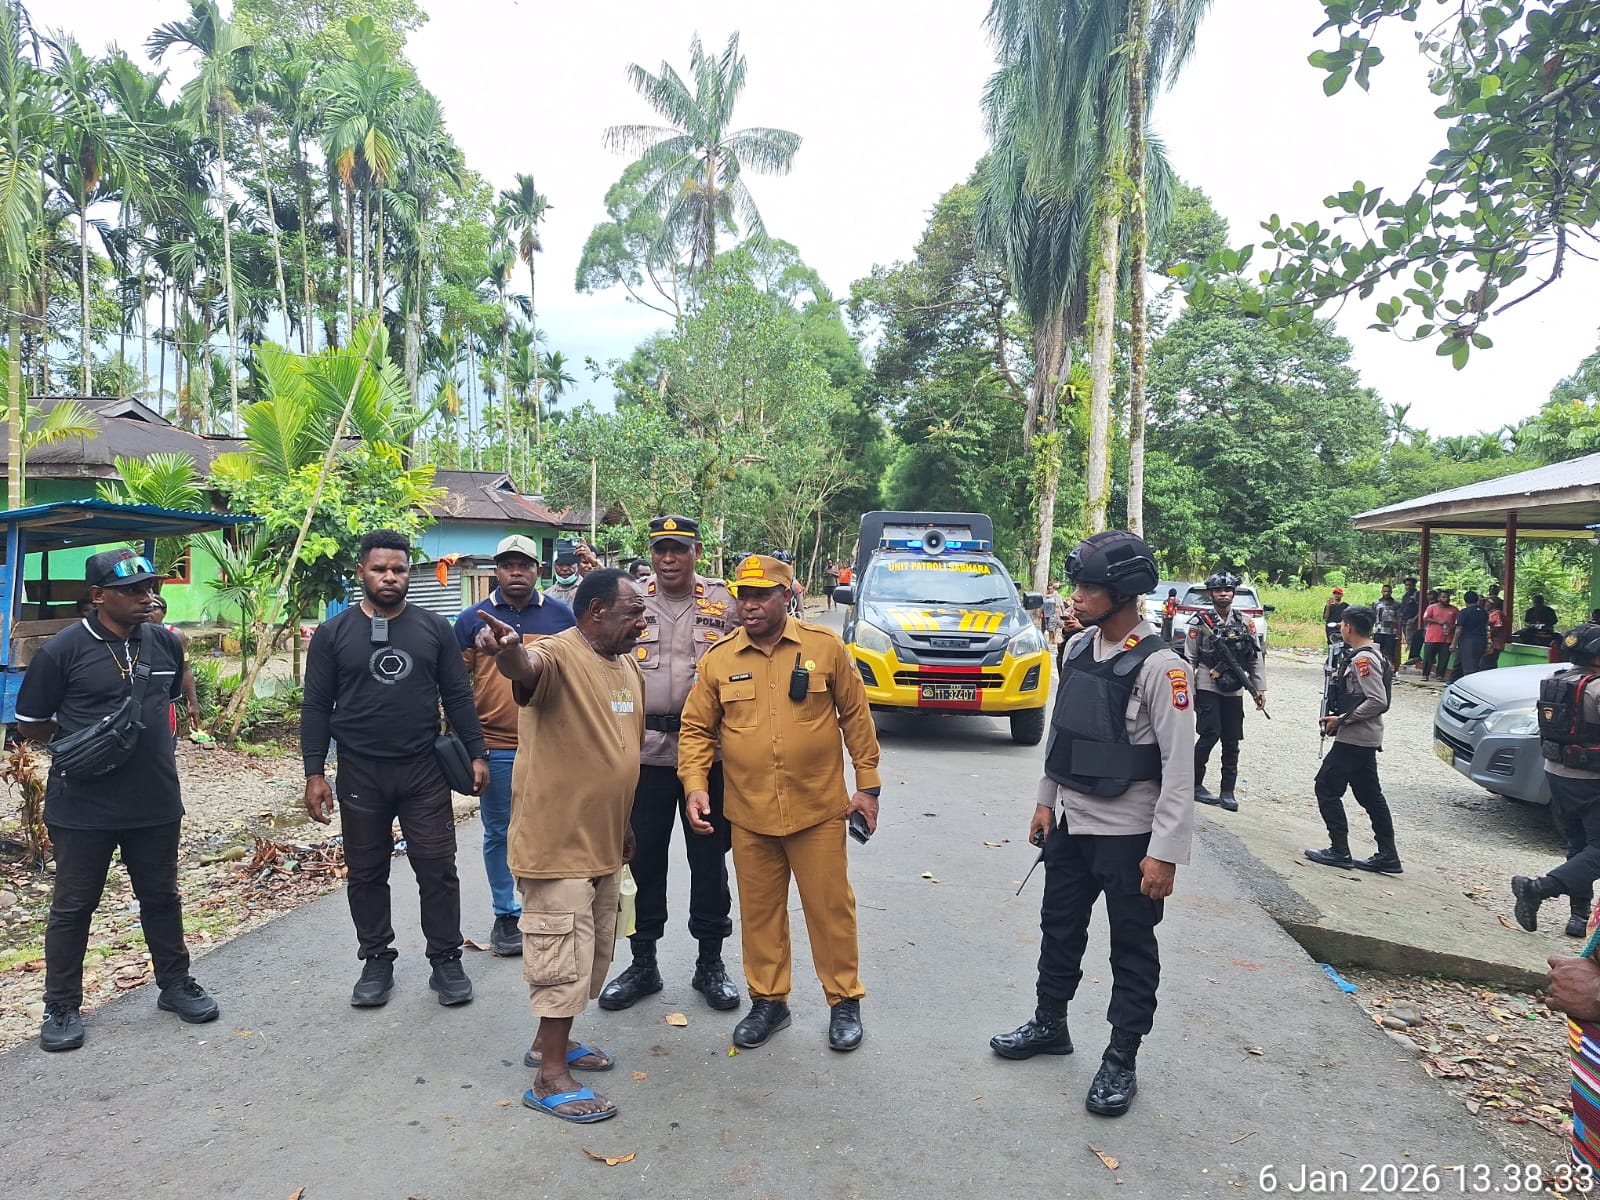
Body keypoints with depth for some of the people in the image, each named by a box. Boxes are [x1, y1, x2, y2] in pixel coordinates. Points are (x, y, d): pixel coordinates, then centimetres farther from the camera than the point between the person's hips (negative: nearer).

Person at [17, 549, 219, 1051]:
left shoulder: (167, 644, 2)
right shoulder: (62, 650, -11)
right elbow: (30, 724, -3)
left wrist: (153, 741, 10)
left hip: (156, 800, 4)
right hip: (83, 806, -4)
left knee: (162, 897, 16)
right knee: (73, 905, 10)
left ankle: (174, 984, 31)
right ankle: (61, 1005, 26)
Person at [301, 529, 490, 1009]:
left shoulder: (434, 628, 3)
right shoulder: (333, 634, 1)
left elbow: (458, 697, 5)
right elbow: (316, 707, 2)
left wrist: (476, 753, -1)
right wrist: (315, 773, -4)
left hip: (424, 771, 0)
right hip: (360, 774, 0)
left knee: (438, 869, 3)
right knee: (366, 873, 11)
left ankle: (446, 960, 17)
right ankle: (376, 961, 27)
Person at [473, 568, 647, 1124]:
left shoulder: (629, 668, 8)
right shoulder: (557, 656, -19)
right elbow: (526, 666, -45)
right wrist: (506, 650, -68)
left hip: (604, 845, 9)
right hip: (557, 843, -9)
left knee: (591, 955, 21)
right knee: (564, 959, 0)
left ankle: (553, 1041, 39)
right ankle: (550, 1077, 14)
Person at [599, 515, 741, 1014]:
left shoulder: (724, 602, 3)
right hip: (644, 750, 1)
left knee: (709, 858, 9)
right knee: (643, 858, 8)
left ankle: (710, 963, 25)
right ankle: (642, 963, 25)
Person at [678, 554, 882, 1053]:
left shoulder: (825, 647, -4)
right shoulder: (719, 658, 1)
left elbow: (856, 716, 2)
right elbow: (697, 729, 5)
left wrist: (867, 784, 2)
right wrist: (695, 785, -8)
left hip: (818, 810, -2)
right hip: (748, 815, 2)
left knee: (830, 907, 8)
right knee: (759, 910, 14)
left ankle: (845, 1001, 27)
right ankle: (768, 1001, 33)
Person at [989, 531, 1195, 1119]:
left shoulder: (1159, 666, -20)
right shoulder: (1079, 648, 3)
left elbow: (1179, 767, -19)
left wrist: (1165, 853, -19)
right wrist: (1046, 802, 14)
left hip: (1128, 834, -7)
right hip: (1070, 822, 7)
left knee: (1133, 949, 10)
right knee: (1060, 928, 20)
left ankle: (1121, 1061, 25)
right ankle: (1050, 1024, 40)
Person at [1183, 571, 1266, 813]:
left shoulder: (1244, 623, 8)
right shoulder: (1200, 623, -2)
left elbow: (1256, 658, 10)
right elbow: (1189, 659, -2)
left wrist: (1260, 689, 5)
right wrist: (1188, 691, -6)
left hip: (1234, 691, 4)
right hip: (1207, 687, -4)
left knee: (1232, 741, 5)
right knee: (1210, 734, -12)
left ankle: (1227, 792, 14)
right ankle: (1194, 783, 3)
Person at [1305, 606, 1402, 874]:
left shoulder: (1363, 659, -18)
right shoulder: (1369, 655, 13)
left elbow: (1378, 702, -24)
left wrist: (1342, 719, -18)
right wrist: (1339, 717, 10)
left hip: (1354, 739, -10)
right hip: (1365, 739, 10)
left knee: (1326, 786, -3)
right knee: (1369, 794, 13)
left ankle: (1339, 851, 0)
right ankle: (1387, 855, 16)